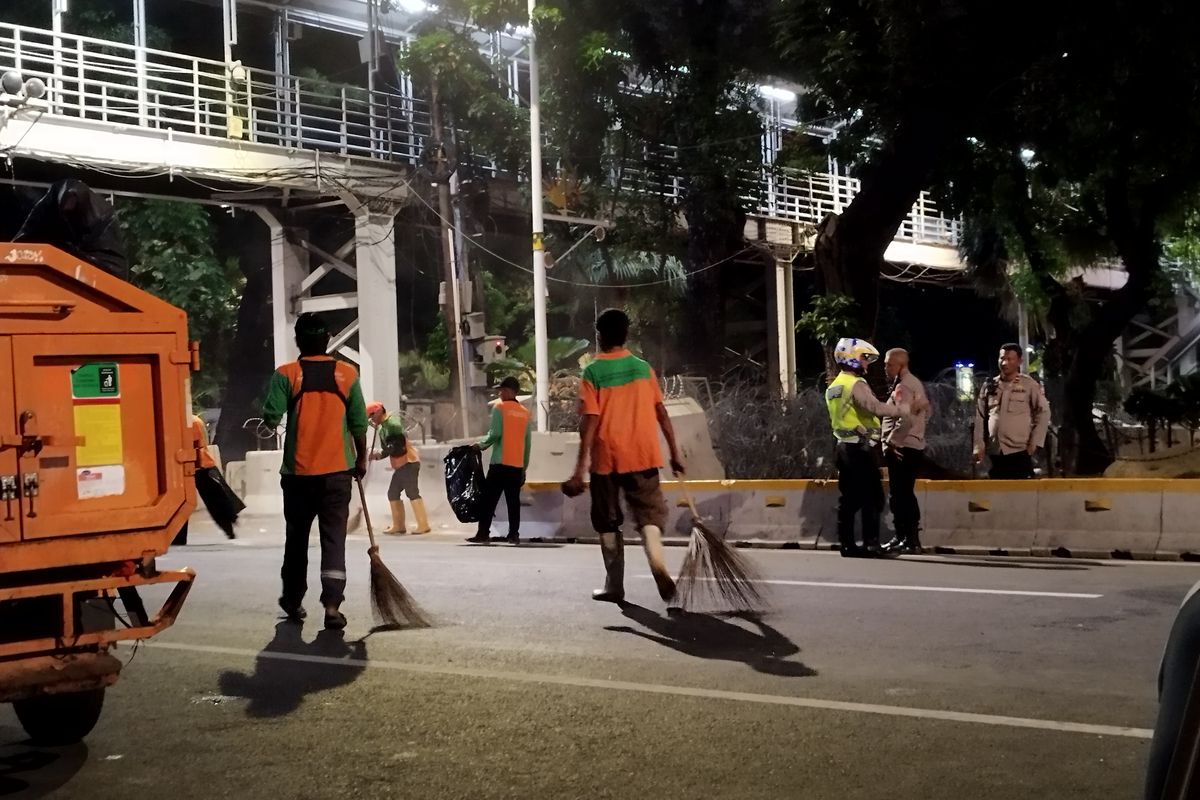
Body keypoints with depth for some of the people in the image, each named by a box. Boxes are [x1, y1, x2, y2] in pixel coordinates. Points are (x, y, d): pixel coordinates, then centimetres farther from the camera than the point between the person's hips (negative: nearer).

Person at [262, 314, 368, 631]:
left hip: (299, 471, 0)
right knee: (334, 538, 1)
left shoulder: (286, 374, -5)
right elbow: (359, 423, 2)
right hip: (338, 471, 0)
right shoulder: (346, 373, 0)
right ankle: (332, 604, -10)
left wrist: (268, 420, 12)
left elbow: (271, 417, -12)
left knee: (297, 536, 15)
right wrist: (361, 459, 15)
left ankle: (293, 599, 27)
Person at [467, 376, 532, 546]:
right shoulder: (525, 412, 12)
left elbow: (495, 434, -14)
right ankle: (514, 535, 2)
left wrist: (481, 445, 3)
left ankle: (483, 534, -4)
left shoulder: (500, 408, -4)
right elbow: (528, 442, 12)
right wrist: (524, 467, 17)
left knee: (489, 499, -1)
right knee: (513, 500, 6)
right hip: (517, 465, 5)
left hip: (501, 463, -5)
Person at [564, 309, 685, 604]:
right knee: (650, 512, 5)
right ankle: (657, 562, -24)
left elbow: (589, 422, -12)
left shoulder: (592, 373, -6)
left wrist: (580, 469, -12)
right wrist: (675, 453, 11)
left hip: (606, 459, -2)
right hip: (642, 456, 2)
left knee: (608, 522, 12)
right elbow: (661, 413, 4)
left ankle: (614, 585, 15)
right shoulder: (643, 368, 5)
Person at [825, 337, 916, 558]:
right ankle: (871, 544, -7)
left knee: (849, 497, 9)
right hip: (861, 448, -9)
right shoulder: (856, 384, -13)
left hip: (844, 446, 9)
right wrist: (901, 409, -18)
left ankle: (847, 544, 8)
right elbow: (874, 406, -27)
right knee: (872, 497, -5)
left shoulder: (834, 387, 17)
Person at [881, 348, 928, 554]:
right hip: (915, 446, 10)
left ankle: (904, 539, -5)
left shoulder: (902, 387, -14)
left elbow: (905, 419, -25)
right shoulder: (915, 383, 16)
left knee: (899, 495, -7)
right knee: (906, 494, 15)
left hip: (902, 448, -10)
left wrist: (890, 442, -16)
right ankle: (911, 538, 20)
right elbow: (925, 412, 21)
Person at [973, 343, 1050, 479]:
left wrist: (1034, 442, -4)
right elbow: (980, 417, 9)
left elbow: (1043, 412, 2)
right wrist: (979, 446, 3)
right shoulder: (989, 386, 8)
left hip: (1019, 452, -3)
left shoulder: (1029, 385, 0)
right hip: (994, 453, 4)